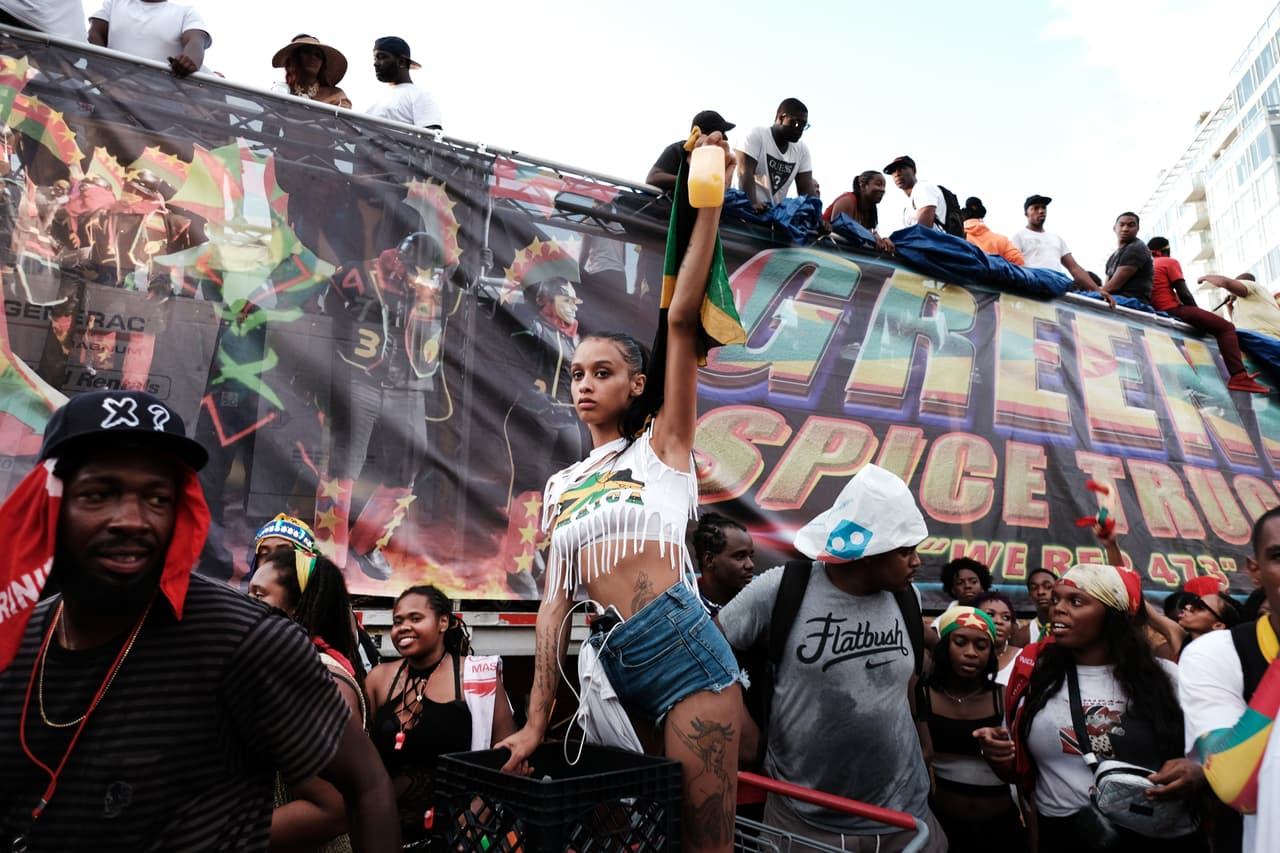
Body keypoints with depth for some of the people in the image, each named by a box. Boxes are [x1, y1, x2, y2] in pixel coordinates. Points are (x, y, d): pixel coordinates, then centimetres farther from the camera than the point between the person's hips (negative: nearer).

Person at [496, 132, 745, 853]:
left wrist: (711, 202, -10)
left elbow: (683, 318, -7)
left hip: (683, 646, -5)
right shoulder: (564, 485, 16)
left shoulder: (664, 443, 4)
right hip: (618, 666, 5)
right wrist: (537, 722, 8)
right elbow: (556, 603, 11)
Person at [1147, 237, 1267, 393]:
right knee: (1226, 327, -10)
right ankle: (1239, 376, -28)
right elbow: (1184, 294, -8)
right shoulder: (1170, 262, 0)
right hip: (1173, 310, -9)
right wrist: (1198, 312, 7)